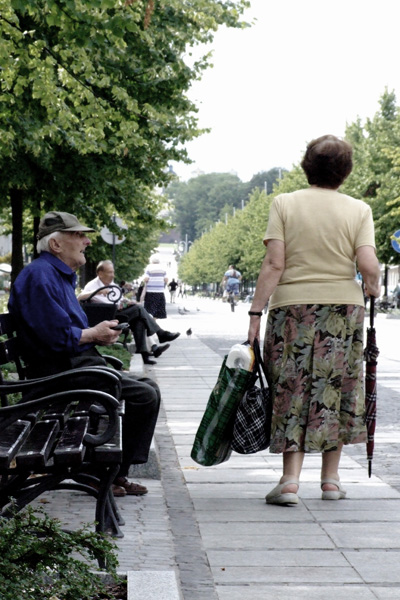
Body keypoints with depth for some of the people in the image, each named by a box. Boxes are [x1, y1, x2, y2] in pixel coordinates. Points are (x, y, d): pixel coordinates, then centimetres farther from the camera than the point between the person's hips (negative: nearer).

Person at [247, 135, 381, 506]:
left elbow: (274, 264, -8)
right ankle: (331, 479, 16)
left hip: (292, 307, -1)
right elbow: (368, 266, -9)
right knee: (335, 390, 11)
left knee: (291, 391, 3)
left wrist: (256, 311, -5)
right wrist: (372, 288, 12)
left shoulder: (284, 204, -2)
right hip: (343, 307, 1)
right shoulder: (358, 210, 0)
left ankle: (290, 480, -3)